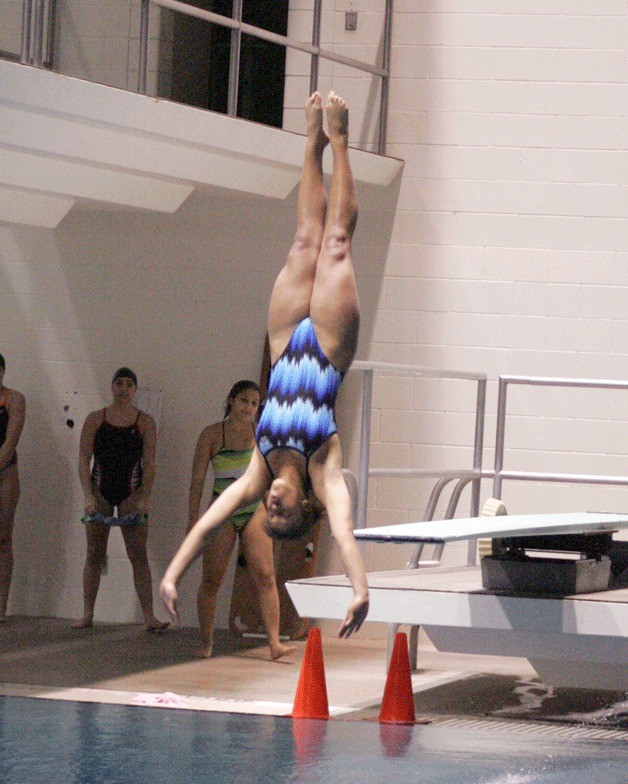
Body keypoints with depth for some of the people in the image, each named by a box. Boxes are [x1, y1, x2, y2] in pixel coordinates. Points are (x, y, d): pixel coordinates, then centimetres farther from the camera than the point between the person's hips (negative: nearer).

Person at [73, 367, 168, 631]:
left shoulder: (145, 422, 2)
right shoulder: (95, 420, 3)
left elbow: (149, 464, -3)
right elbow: (83, 460, -1)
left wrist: (144, 499, -14)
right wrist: (88, 496, -13)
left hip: (131, 492, -1)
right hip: (100, 490, 1)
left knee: (138, 554, -5)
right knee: (94, 554, 3)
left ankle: (149, 616, -8)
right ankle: (87, 614, 8)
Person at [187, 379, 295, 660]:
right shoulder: (212, 434, 0)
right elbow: (197, 478, 1)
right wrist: (193, 519, -3)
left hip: (255, 509, 2)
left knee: (266, 576, -9)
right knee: (211, 580, 2)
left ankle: (274, 642, -13)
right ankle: (206, 644, 15)